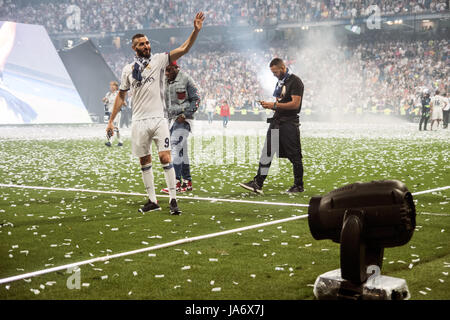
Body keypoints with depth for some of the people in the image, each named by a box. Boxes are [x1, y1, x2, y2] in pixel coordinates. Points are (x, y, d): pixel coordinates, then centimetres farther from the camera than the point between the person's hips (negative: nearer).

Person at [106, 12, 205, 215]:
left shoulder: (158, 60, 2)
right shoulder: (128, 70, 8)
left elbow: (184, 49, -8)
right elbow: (121, 95, 15)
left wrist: (196, 30, -22)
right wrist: (111, 120, 12)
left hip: (158, 119, -2)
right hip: (139, 121, 3)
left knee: (165, 157, -11)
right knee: (145, 162, 8)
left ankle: (173, 200, -6)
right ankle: (152, 201, 17)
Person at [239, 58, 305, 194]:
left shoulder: (295, 81, -10)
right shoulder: (280, 82, 18)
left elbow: (295, 104, -19)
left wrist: (274, 105, -18)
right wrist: (268, 105, 3)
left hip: (290, 123, -8)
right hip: (277, 121, 8)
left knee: (294, 156, 0)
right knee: (266, 152, 2)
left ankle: (299, 185, 11)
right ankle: (258, 183, 0)